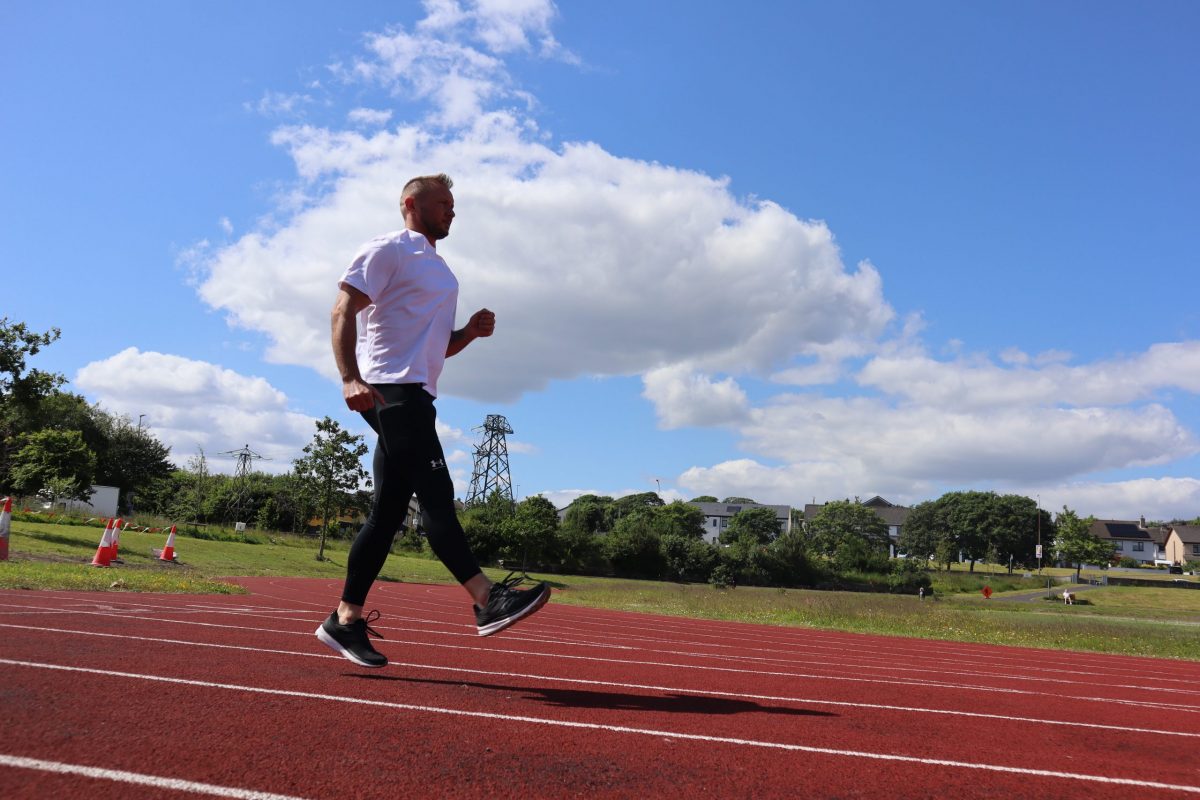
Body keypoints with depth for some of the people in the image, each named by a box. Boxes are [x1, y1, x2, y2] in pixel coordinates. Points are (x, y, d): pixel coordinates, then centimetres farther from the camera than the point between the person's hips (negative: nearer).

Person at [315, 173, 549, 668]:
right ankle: (486, 599, -22)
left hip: (416, 396, 9)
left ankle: (346, 619, 12)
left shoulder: (439, 269, 27)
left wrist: (471, 332, 9)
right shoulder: (389, 250, 0)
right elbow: (343, 310, -11)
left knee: (388, 513, 6)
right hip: (392, 388, -9)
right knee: (436, 492, -17)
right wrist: (351, 378, -25)